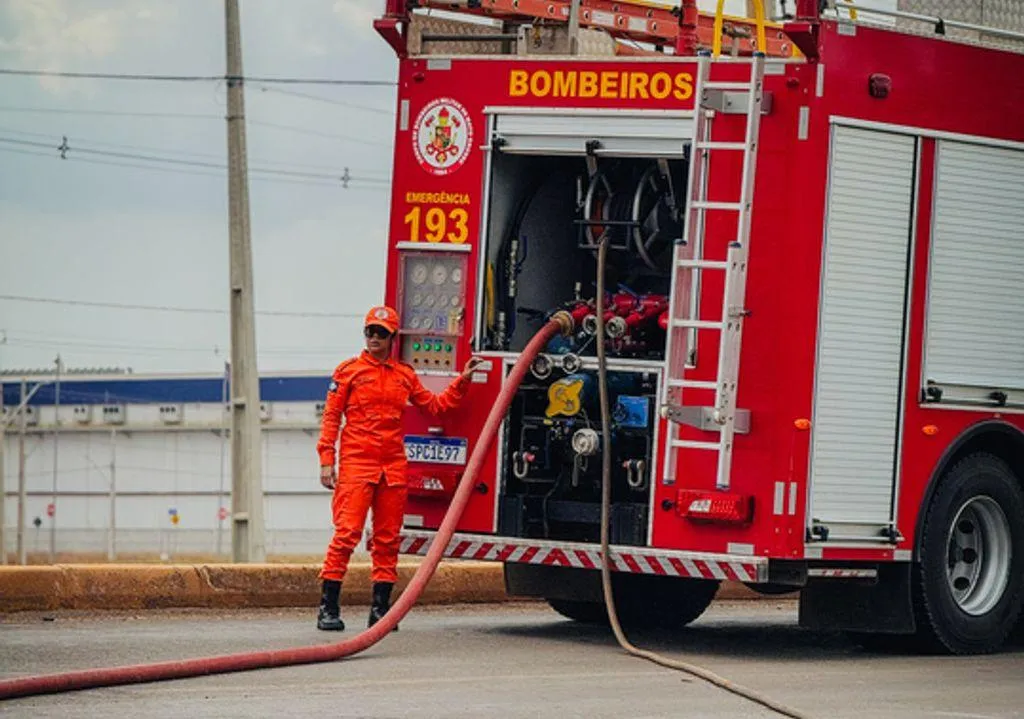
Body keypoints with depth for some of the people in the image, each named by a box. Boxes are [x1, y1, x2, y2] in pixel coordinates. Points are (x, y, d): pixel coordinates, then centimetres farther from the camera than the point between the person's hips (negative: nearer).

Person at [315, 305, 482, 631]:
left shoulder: (405, 375, 14)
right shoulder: (349, 371, 4)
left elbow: (434, 405, 25)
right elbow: (331, 417, 1)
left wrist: (462, 382, 15)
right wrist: (326, 461, -6)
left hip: (393, 466, 4)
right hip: (356, 463, -4)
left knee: (388, 538, 5)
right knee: (347, 531, -12)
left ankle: (380, 608, 11)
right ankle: (328, 606, -11)